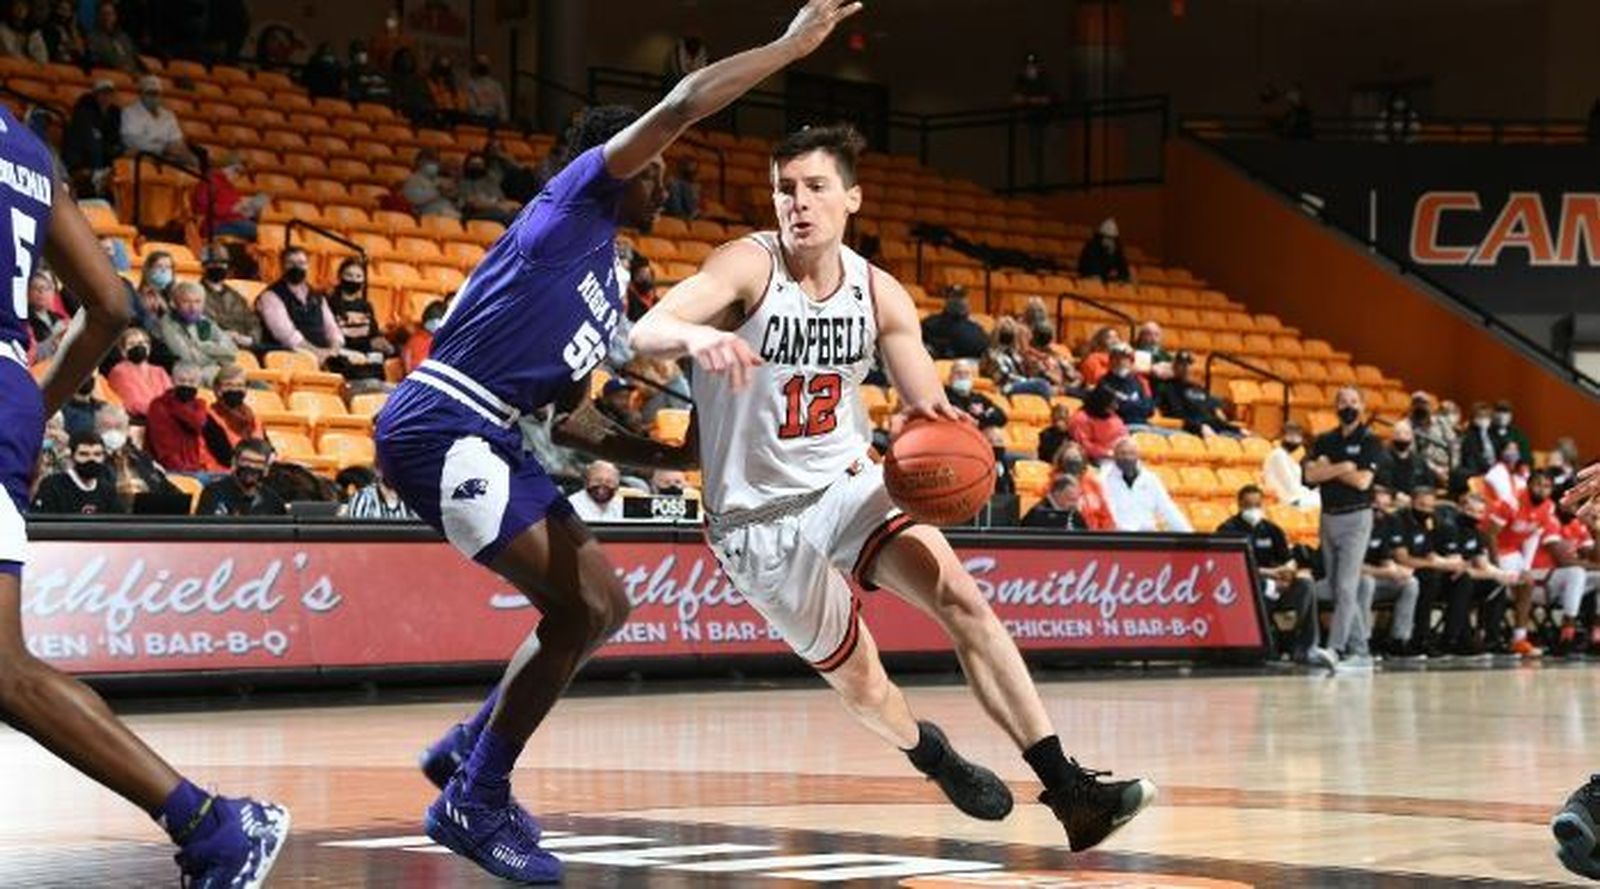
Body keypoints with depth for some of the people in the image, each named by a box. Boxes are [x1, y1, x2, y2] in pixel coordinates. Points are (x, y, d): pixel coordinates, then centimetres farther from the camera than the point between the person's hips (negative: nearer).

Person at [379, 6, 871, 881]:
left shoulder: (608, 287, 24)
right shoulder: (577, 199, -1)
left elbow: (571, 421, 25)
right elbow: (677, 109, -14)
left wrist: (685, 456, 18)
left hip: (491, 440, 10)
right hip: (441, 429, -10)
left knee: (603, 605, 12)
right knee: (576, 610, -14)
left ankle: (466, 749, 24)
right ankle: (473, 804, -3)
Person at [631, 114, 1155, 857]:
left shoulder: (878, 294, -4)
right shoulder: (749, 267, -18)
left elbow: (933, 415, 0)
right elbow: (644, 333, -33)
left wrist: (935, 424, -26)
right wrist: (696, 336, -58)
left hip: (848, 483, 4)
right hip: (761, 518, -4)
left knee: (962, 601, -17)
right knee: (862, 686, 3)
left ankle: (1069, 792, -18)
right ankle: (932, 755, 38)